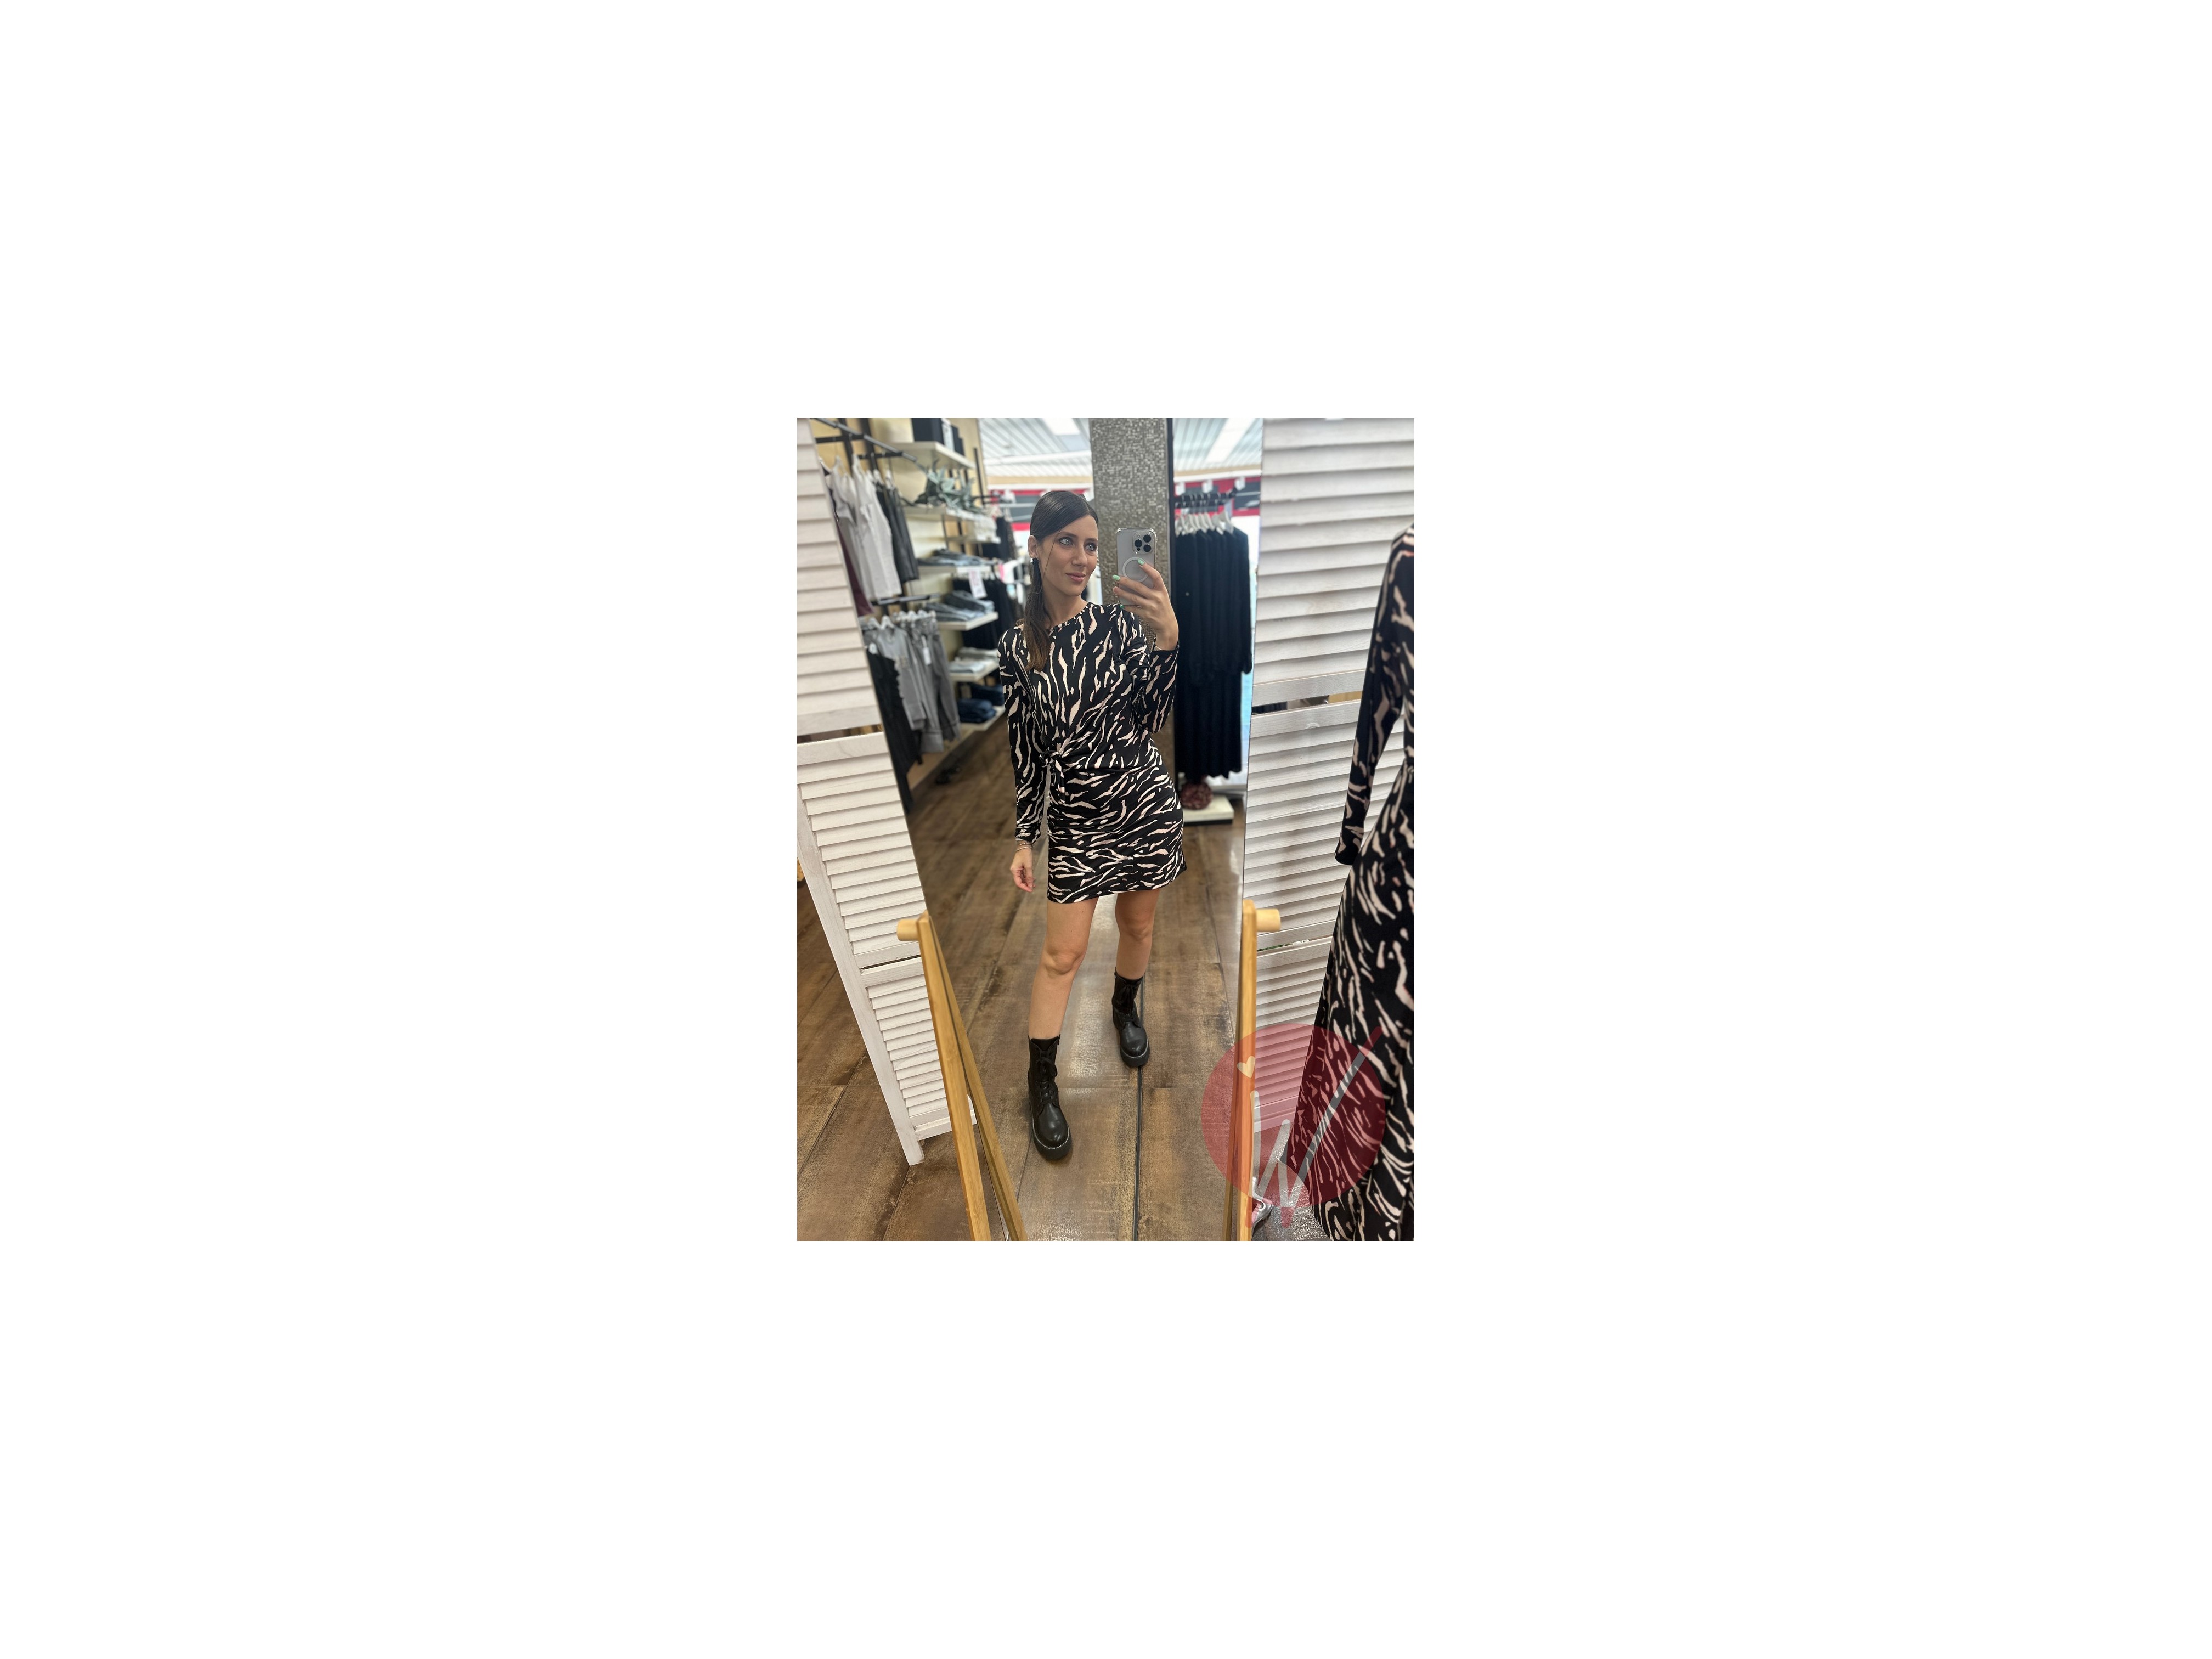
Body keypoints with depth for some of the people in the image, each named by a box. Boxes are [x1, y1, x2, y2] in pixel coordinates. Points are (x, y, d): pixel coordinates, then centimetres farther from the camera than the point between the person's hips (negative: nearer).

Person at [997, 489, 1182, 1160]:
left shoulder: (1120, 620, -5)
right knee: (1062, 954, 3)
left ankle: (1125, 1009, 48)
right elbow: (1024, 747, 1)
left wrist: (1167, 639, -29)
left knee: (1137, 923, 18)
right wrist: (1023, 837, 2)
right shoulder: (1017, 644, -2)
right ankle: (1042, 1084, 21)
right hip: (1075, 815, 0)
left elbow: (1152, 718, -13)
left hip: (1145, 801, 1)